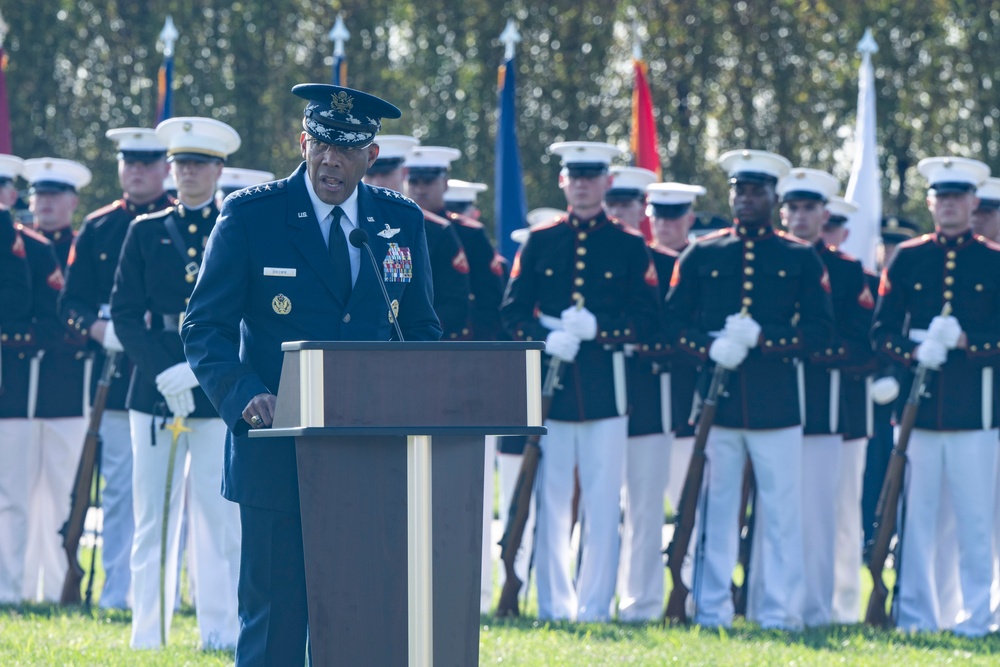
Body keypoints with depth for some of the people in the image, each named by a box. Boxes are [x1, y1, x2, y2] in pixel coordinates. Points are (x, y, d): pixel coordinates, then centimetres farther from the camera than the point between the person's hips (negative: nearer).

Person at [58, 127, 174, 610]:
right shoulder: (97, 228, 11)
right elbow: (71, 300, 10)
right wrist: (101, 330, -10)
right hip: (116, 373, 2)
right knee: (118, 487, 4)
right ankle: (116, 592, 8)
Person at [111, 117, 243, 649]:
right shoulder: (146, 232, 11)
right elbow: (125, 312, 5)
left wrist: (201, 369, -12)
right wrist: (164, 371, -9)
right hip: (154, 390, 2)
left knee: (218, 515, -4)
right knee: (152, 514, 3)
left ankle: (220, 632, 1)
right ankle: (148, 635, 6)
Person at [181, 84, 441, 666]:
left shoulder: (402, 222, 9)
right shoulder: (250, 216, -1)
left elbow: (422, 330, 16)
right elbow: (205, 326, -1)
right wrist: (245, 396, -19)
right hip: (277, 456, -3)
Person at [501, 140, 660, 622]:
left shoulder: (630, 247, 7)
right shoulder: (539, 242, 10)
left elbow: (646, 317, 1)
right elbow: (512, 311, 8)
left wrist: (597, 327, -15)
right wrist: (545, 340, -11)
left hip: (606, 387, -1)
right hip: (549, 383, 1)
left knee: (603, 501, -3)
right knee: (551, 500, 3)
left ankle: (594, 606, 1)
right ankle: (554, 606, 9)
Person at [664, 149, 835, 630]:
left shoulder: (801, 259, 8)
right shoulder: (701, 255, 10)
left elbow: (819, 332, 2)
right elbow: (675, 320, 8)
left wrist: (762, 338, -12)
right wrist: (711, 351, -11)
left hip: (776, 404, -1)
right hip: (716, 403, 1)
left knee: (781, 509, -1)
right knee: (715, 506, 3)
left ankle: (778, 613, 4)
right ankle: (711, 612, 9)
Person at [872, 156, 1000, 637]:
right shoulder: (906, 260, 10)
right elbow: (882, 331, 8)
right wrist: (916, 353, -10)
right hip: (918, 408, 1)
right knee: (915, 515, 2)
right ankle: (915, 616, 8)